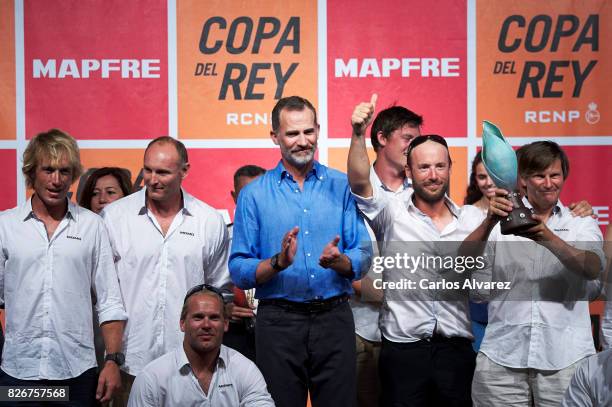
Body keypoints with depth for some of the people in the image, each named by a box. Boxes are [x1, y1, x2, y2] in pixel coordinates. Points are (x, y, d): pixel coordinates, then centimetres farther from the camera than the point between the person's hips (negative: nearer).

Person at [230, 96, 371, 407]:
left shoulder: (342, 186, 5)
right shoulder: (254, 194, 2)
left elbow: (363, 256, 1)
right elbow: (238, 271, -3)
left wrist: (338, 261, -19)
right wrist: (278, 263, -20)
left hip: (334, 319, 1)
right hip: (278, 321, -1)